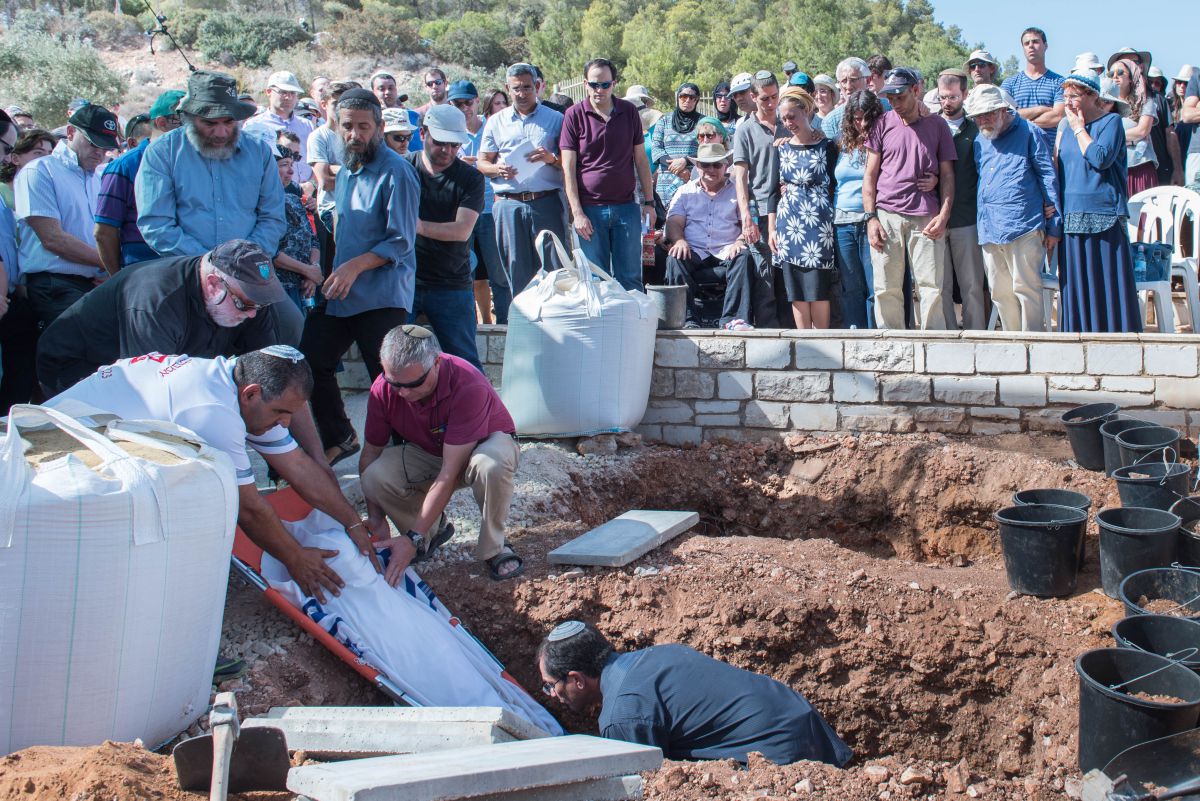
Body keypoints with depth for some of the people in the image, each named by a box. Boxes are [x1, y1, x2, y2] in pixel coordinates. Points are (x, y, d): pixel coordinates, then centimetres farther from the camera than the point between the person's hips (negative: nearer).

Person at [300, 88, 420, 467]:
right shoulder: (346, 170, 14)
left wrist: (356, 266, -24)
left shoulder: (396, 172, -13)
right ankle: (338, 439, 26)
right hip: (340, 293, 9)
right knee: (310, 363, 12)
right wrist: (334, 271, 14)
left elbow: (401, 241, -17)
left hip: (382, 296, -9)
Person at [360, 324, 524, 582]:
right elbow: (370, 454, -8)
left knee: (491, 465, -42)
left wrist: (413, 539, -38)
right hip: (426, 452, 4)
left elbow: (449, 473, -37)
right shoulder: (383, 389, -22)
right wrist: (375, 519, -17)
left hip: (487, 442, -4)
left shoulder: (468, 385, -37)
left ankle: (493, 548, -14)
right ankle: (433, 530, 3)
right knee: (375, 477, -27)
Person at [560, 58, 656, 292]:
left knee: (630, 279, 3)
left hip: (626, 207, 2)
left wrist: (649, 202, 7)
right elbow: (568, 168, -3)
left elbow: (641, 159, 12)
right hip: (590, 209, -2)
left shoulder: (629, 112, 7)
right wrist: (577, 213, -9)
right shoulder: (574, 115, -1)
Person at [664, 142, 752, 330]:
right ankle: (688, 320, -35)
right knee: (674, 259, -32)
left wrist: (740, 242, -14)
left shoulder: (736, 191, 18)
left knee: (743, 257, -33)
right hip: (694, 251, 0)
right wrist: (679, 240, -15)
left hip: (726, 252, 0)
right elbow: (674, 222, 8)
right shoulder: (686, 191, 20)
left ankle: (732, 318, -39)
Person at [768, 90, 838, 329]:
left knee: (818, 289, -5)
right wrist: (771, 229, 7)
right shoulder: (783, 148, 11)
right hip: (788, 225, 4)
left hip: (818, 223, -4)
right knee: (796, 291, 4)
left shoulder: (826, 146, -1)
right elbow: (775, 190, 12)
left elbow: (835, 186, -2)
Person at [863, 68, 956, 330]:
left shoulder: (937, 126, 10)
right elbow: (870, 174, 9)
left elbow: (947, 174, 10)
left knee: (931, 289, -3)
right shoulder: (883, 124, 10)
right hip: (886, 214, 1)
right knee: (887, 289, -1)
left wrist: (943, 215, -3)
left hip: (926, 218, 0)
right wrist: (871, 217, -1)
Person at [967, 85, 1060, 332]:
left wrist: (1053, 226, -2)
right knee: (1000, 293, 7)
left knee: (1025, 288, -6)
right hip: (989, 229, 6)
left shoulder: (1026, 132, 2)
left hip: (1023, 226, -6)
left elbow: (1048, 177, 1)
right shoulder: (979, 140, 17)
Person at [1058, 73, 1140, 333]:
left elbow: (1101, 158, -18)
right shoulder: (1068, 130, 17)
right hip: (1073, 218, 6)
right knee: (1077, 287, 5)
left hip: (1103, 216, -6)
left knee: (1108, 283, -6)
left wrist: (1079, 128, -7)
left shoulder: (1111, 121, -1)